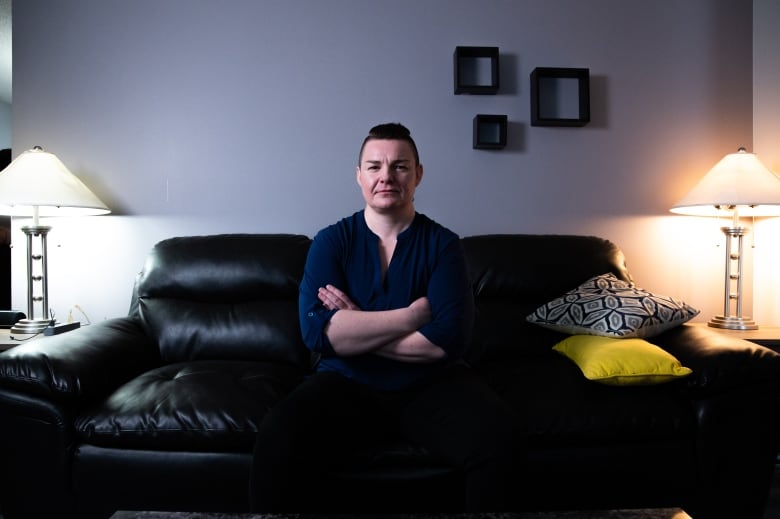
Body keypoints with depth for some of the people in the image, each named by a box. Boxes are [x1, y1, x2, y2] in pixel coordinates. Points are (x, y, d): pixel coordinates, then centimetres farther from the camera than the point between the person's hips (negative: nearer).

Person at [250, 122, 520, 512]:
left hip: (432, 386, 1)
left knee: (498, 437, -27)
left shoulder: (442, 243, -1)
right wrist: (414, 314, -17)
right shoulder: (331, 241, -1)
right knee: (277, 440, -29)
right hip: (347, 386, 0)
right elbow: (316, 331, -16)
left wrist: (356, 329, -13)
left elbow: (449, 339, -15)